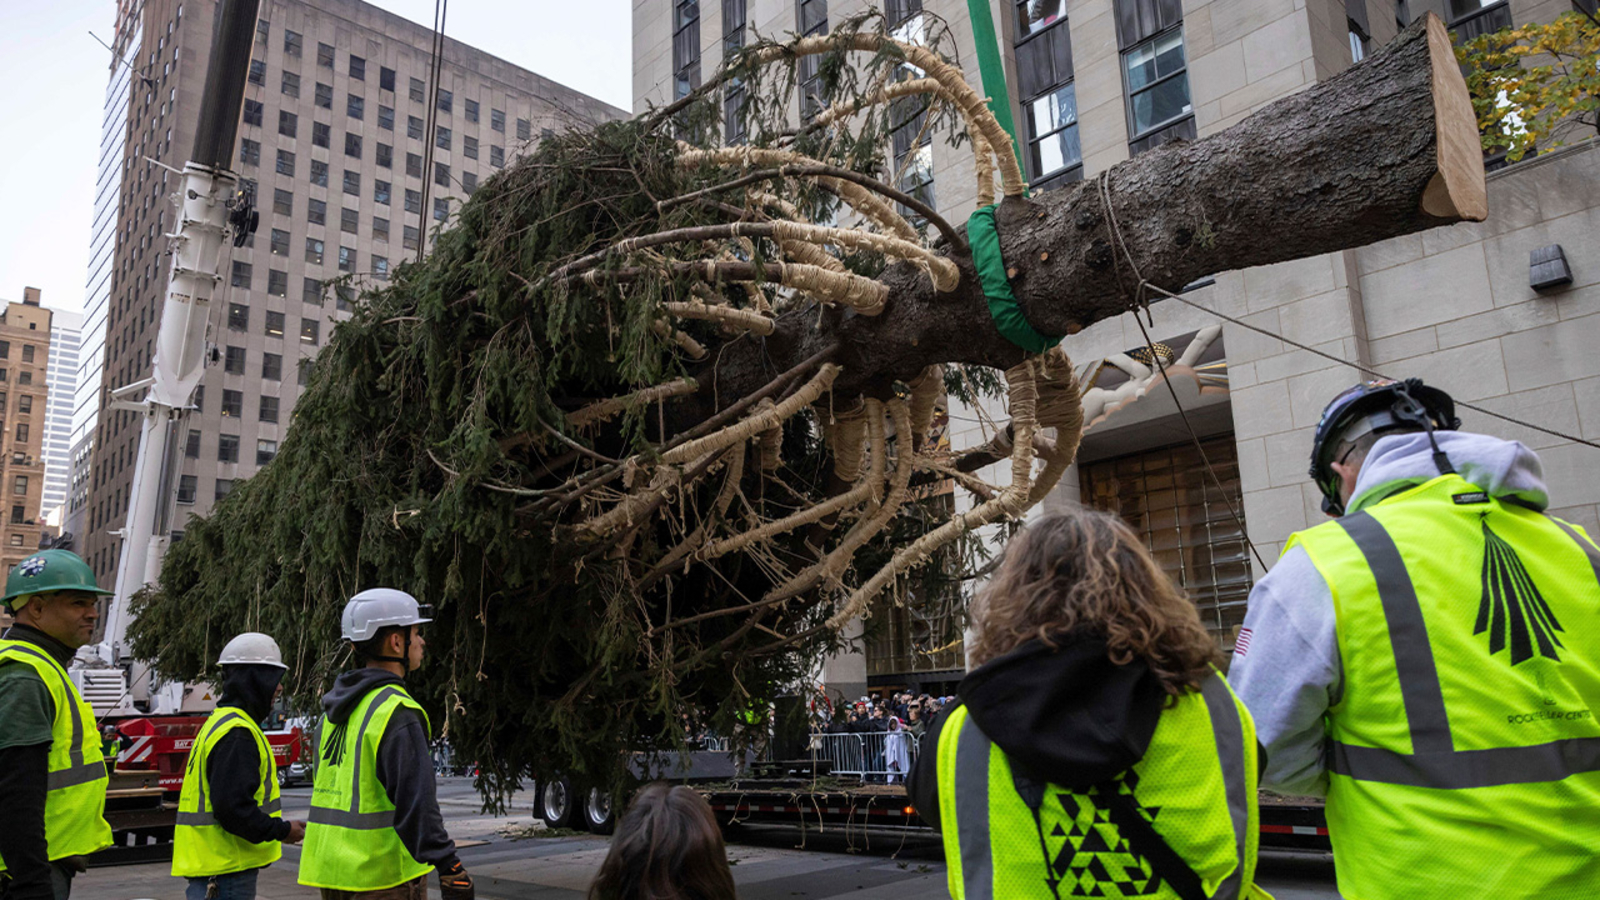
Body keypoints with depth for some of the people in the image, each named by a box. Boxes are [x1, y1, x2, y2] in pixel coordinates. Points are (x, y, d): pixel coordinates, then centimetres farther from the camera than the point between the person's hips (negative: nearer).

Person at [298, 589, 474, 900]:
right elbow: (416, 804, -23)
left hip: (330, 871, 9)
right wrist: (450, 869, -21)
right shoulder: (397, 713, -17)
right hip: (383, 875, -9)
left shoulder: (336, 711, 11)